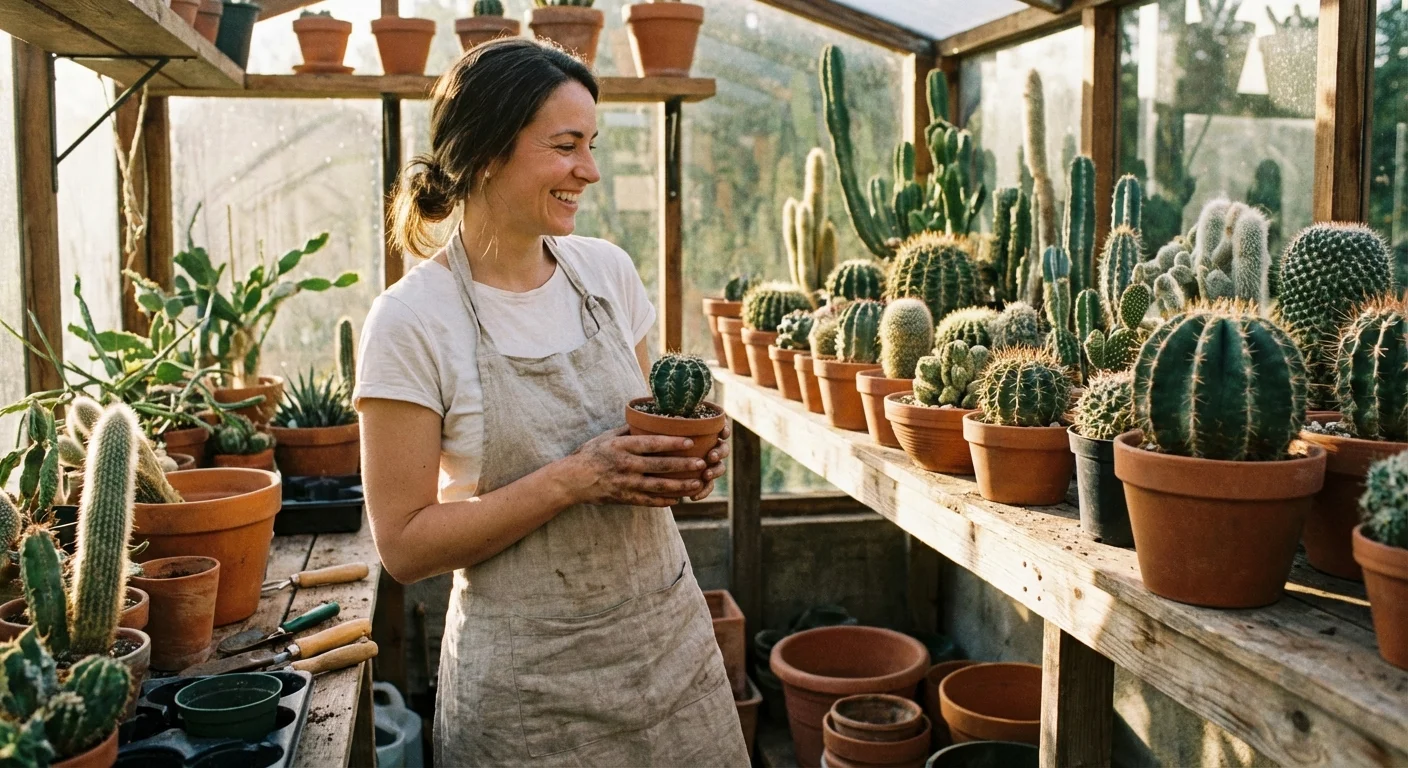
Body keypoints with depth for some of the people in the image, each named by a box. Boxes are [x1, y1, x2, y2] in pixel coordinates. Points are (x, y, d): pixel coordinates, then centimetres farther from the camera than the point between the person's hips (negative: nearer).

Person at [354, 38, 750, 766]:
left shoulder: (608, 270, -1)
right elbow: (404, 546, -14)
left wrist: (688, 457, -9)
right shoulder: (411, 320, -16)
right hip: (530, 680, -4)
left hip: (670, 634, 5)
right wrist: (572, 479, -24)